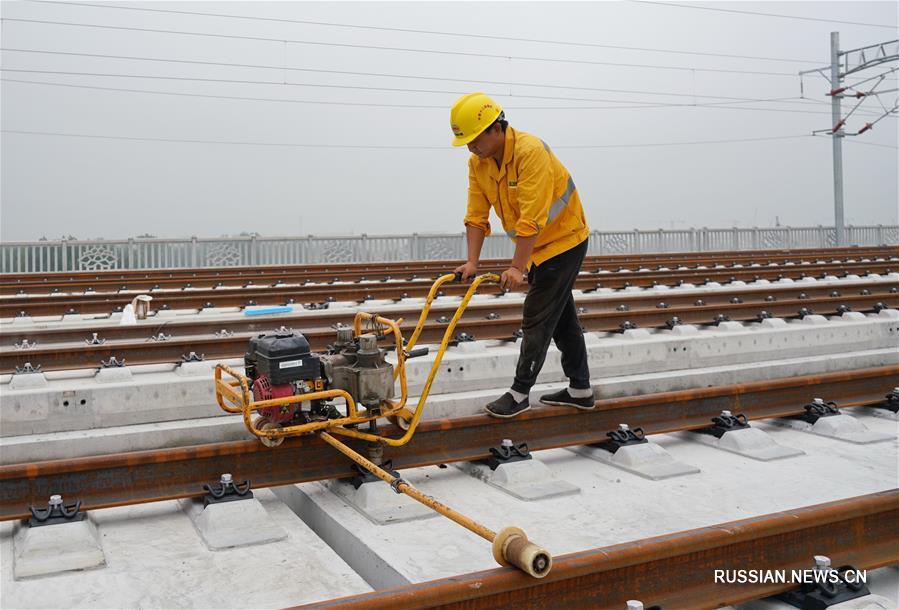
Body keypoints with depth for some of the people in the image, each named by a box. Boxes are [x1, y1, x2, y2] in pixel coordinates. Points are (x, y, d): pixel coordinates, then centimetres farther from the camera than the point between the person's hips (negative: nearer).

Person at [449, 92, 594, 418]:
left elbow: (532, 218, -32)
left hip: (564, 241, -8)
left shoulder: (531, 152, -28)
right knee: (561, 317, 15)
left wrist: (518, 267, -32)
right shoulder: (477, 162, -4)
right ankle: (580, 390, 26)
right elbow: (477, 215, -3)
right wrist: (472, 262, -11)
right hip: (537, 245, 8)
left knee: (537, 319, -5)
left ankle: (520, 393, 6)